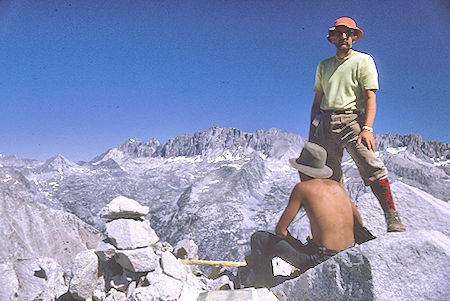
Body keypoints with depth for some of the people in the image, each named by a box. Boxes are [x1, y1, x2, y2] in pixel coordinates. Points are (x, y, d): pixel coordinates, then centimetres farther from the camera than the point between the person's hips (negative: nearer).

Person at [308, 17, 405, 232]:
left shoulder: (363, 60, 8)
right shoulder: (324, 66, 21)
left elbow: (370, 97, -2)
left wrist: (367, 128, -15)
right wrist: (312, 130, 14)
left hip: (351, 120, -4)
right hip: (325, 122, 4)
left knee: (371, 166, -19)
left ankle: (392, 216, -13)